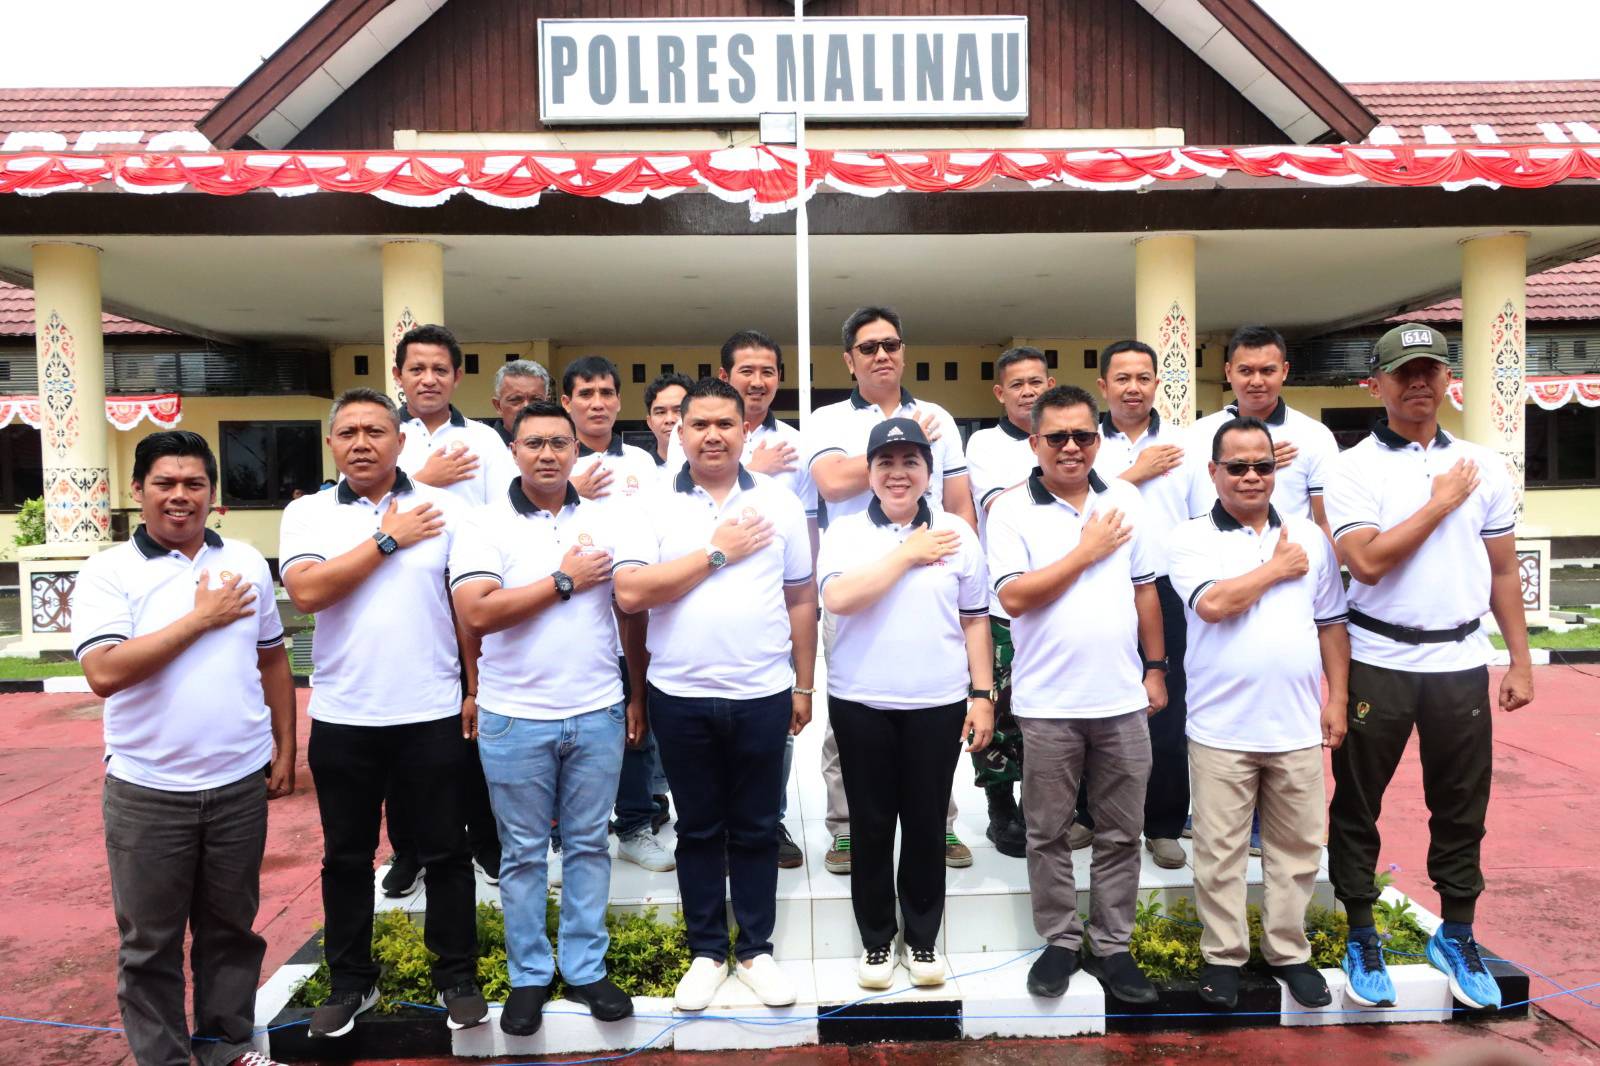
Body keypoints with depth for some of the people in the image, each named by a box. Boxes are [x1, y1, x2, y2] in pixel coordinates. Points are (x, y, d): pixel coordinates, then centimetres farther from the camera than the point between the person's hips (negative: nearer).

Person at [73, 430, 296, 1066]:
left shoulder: (247, 562, 5)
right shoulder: (109, 572, -6)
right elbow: (104, 674, -20)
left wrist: (285, 749, 10)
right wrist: (202, 618, -16)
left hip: (241, 783, 3)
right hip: (147, 791, -3)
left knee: (231, 928, 16)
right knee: (150, 943, 11)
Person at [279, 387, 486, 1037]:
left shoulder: (444, 509, 0)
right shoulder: (307, 514, 3)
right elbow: (306, 592, -15)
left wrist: (477, 690, 1)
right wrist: (388, 539, -12)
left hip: (433, 715, -1)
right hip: (341, 717, 1)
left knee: (446, 852, 9)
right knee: (346, 856, 15)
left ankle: (457, 975, 26)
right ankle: (350, 981, 32)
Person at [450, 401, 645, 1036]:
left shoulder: (606, 523, 5)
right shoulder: (486, 527, -4)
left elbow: (631, 612, 10)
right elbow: (476, 613, -18)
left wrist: (639, 696, 9)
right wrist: (564, 580, -14)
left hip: (597, 715, 3)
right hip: (515, 720, -2)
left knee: (588, 846, 12)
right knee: (523, 853, 11)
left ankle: (585, 969, 27)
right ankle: (529, 976, 27)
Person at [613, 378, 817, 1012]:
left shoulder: (779, 503, 3)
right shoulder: (654, 507, -1)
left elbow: (801, 599, 7)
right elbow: (629, 594, -13)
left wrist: (804, 685, 7)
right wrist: (715, 552, -13)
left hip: (763, 696, 1)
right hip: (681, 697, 0)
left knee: (755, 829, 12)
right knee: (699, 830, 13)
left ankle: (756, 949, 28)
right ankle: (707, 952, 28)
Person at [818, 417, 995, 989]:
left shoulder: (956, 533, 4)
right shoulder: (845, 532, 0)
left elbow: (975, 621, 7)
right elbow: (837, 598, -18)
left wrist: (983, 695, 3)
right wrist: (908, 554, -14)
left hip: (937, 704, 1)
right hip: (861, 703, 0)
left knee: (927, 824, 10)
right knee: (871, 825, 10)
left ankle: (923, 939, 28)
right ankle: (876, 941, 27)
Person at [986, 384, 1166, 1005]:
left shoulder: (1125, 500, 6)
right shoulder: (1011, 509, -5)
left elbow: (1144, 589, 12)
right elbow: (1014, 598, -15)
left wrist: (1155, 667, 10)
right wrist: (1087, 551, -11)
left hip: (1122, 698, 3)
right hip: (1047, 701, -3)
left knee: (1120, 834, 11)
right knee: (1048, 834, 10)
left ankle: (1111, 946, 26)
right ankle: (1061, 941, 26)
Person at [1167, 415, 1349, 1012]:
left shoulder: (1310, 538, 10)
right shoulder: (1191, 539, -1)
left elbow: (1331, 624, 13)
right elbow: (1212, 603, -18)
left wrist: (1337, 699, 8)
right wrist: (1277, 569, -5)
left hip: (1297, 726, 3)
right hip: (1221, 728, -3)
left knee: (1296, 847, 11)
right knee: (1220, 850, 5)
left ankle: (1288, 951, 28)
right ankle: (1223, 956, 19)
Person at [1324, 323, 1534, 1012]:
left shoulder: (1482, 465, 9)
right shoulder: (1354, 469, -4)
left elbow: (1503, 570, 12)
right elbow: (1366, 562, -16)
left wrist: (1520, 660, 9)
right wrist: (1440, 503, -10)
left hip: (1460, 662, 3)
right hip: (1376, 662, -3)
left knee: (1461, 808, 12)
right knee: (1357, 806, 6)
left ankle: (1456, 936, 30)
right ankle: (1362, 937, 22)